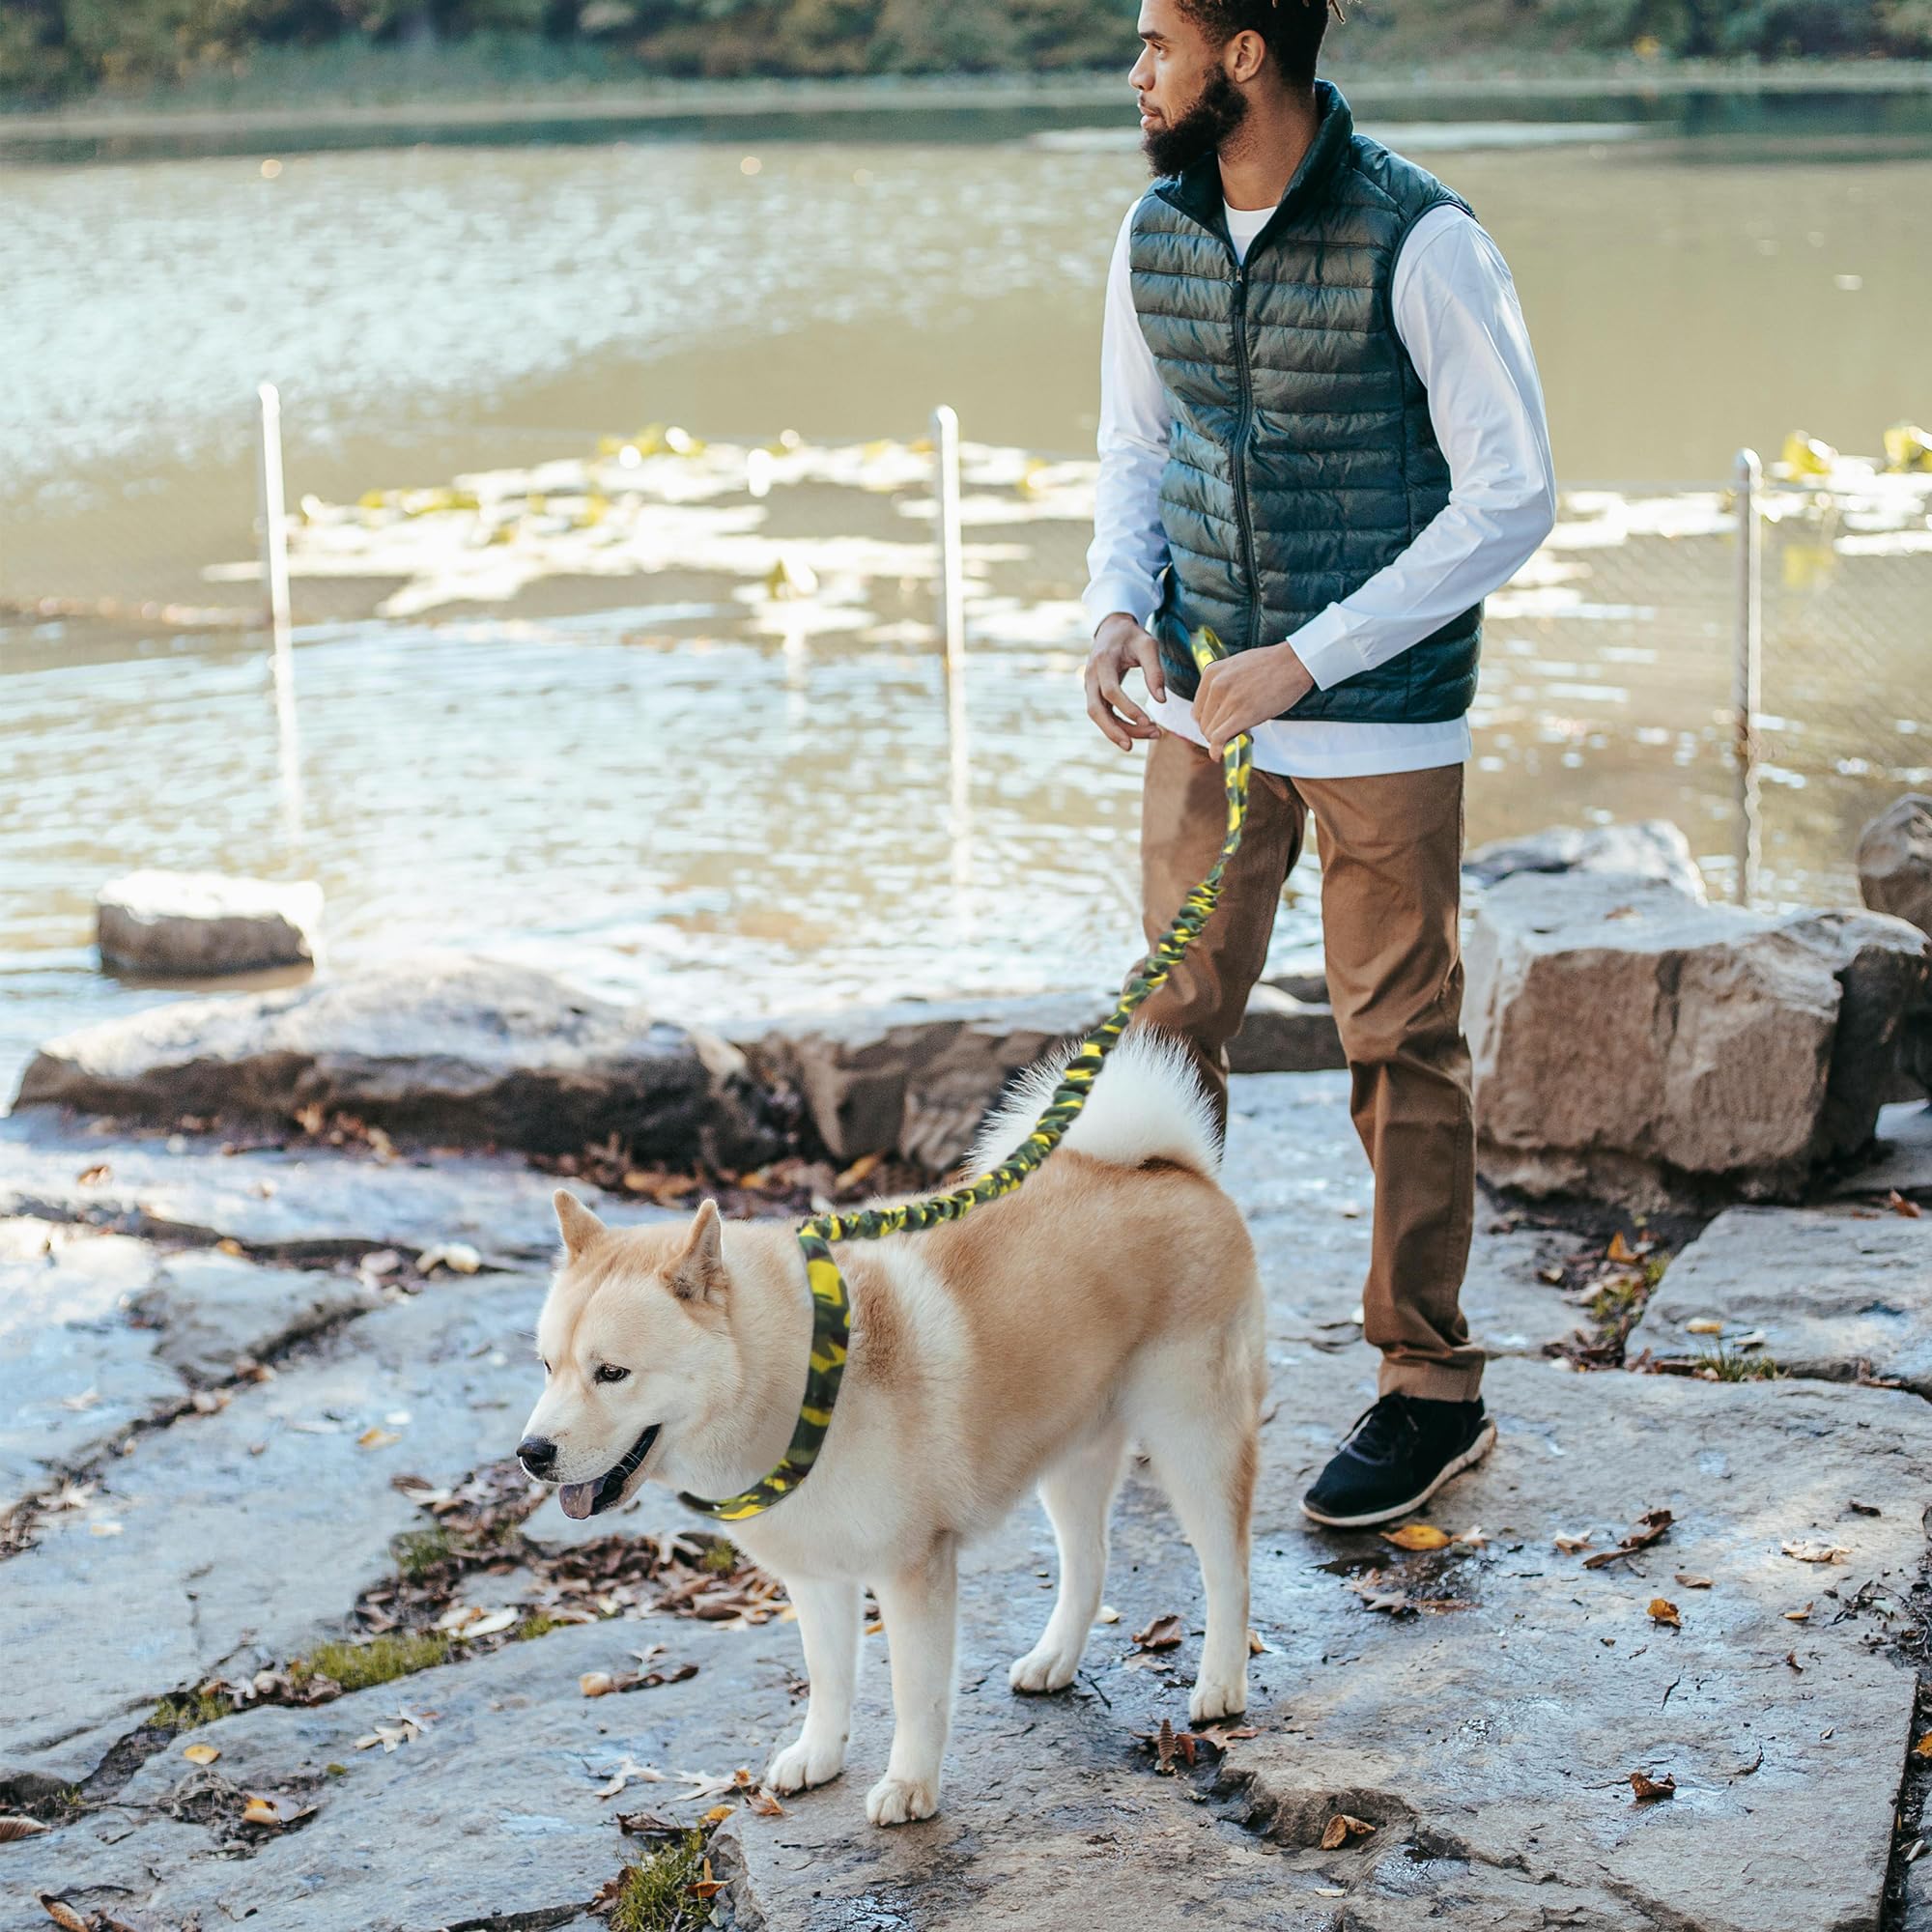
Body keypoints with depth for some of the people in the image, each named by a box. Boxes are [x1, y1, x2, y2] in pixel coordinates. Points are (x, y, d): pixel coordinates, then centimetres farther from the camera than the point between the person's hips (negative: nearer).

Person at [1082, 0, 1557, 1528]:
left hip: (1381, 715, -5)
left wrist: (1309, 658, -19)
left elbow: (1513, 499, -15)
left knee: (1401, 1044, 4)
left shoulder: (1421, 243, -16)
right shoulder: (1156, 235, 3)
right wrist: (1118, 606, -5)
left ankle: (1433, 1389, 17)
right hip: (1202, 707, 5)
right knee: (1173, 1019, 11)